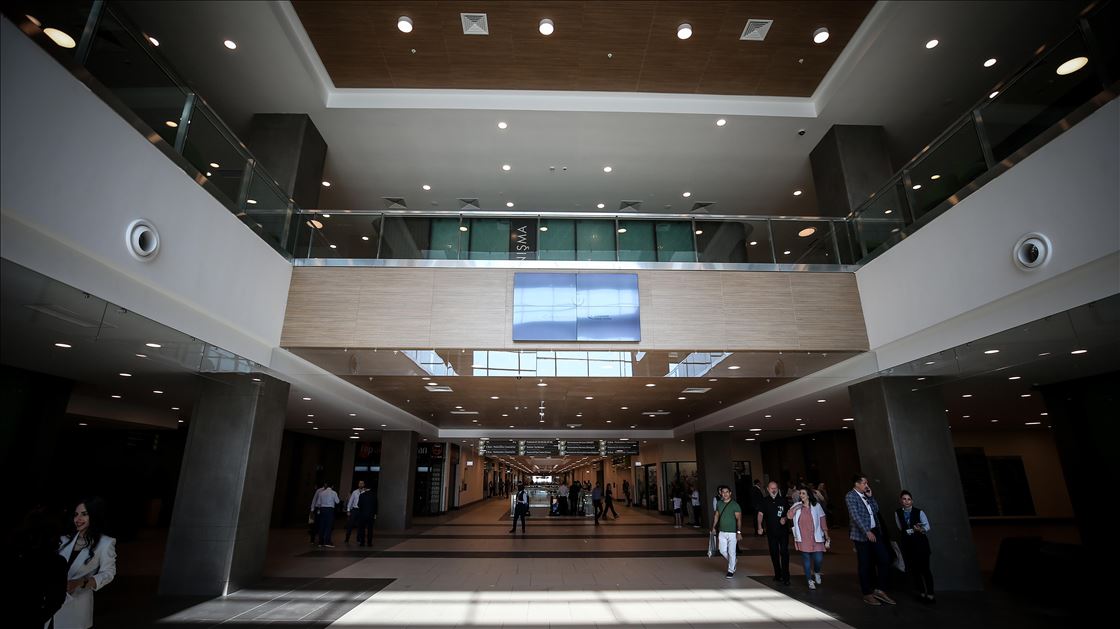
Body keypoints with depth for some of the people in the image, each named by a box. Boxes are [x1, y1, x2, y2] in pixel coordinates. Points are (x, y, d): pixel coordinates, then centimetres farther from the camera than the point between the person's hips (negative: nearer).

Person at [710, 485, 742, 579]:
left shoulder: (735, 505, -11)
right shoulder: (719, 503, 5)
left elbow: (739, 519, -12)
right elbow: (716, 515, 15)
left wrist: (739, 532, -18)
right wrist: (714, 527, 11)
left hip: (732, 533, -5)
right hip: (722, 532, 5)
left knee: (731, 552, 1)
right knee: (722, 551, 7)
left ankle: (731, 571, 17)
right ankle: (733, 562, 34)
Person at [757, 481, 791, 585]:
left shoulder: (783, 499, 2)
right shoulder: (764, 501, 1)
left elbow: (789, 512, 10)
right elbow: (760, 514, -6)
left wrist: (785, 519, -11)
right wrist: (760, 527, -20)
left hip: (783, 530, -1)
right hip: (771, 532, 1)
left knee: (784, 552, -6)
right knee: (774, 553, 10)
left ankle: (785, 577, -2)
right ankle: (777, 574, 24)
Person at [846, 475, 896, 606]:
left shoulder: (866, 495, 12)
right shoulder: (850, 496, -11)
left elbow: (876, 510, 11)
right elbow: (855, 515, -18)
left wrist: (870, 496, 3)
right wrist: (867, 532, -22)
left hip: (875, 532, 7)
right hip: (862, 534, -7)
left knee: (885, 560, 3)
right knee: (865, 565, 3)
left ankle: (879, 590, 16)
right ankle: (867, 594, 15)